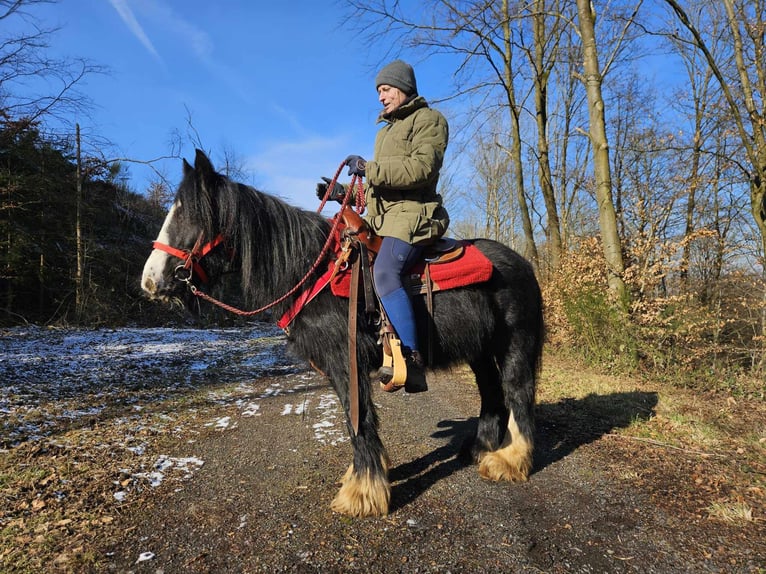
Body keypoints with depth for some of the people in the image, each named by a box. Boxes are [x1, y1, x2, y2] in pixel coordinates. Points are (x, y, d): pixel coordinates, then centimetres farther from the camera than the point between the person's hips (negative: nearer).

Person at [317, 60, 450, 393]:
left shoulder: (428, 119, 3)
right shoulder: (385, 130, 30)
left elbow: (422, 168, -16)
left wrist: (369, 169, -18)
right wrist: (342, 194, 17)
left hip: (413, 215, -10)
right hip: (381, 218, 10)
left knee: (384, 272, -34)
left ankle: (412, 363, -35)